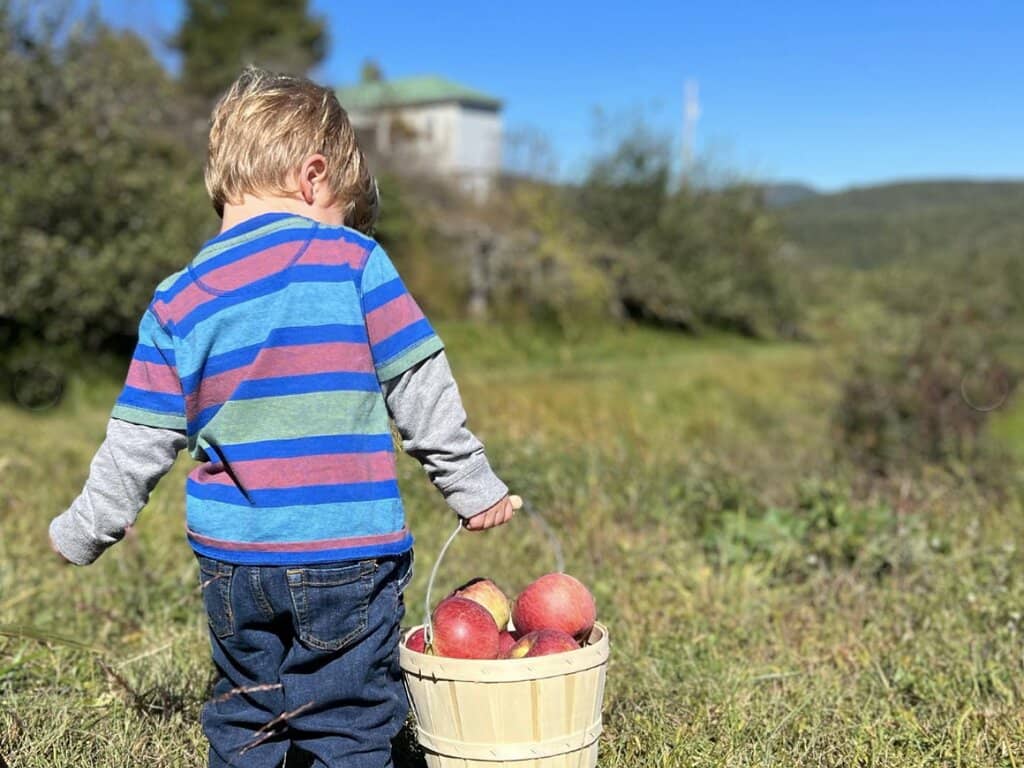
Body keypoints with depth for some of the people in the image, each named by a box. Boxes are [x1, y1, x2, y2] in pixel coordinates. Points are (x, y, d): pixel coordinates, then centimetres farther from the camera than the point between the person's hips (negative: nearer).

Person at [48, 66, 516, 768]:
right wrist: (475, 488, 5)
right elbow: (424, 393, -6)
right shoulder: (352, 259, -7)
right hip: (348, 555, -3)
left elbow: (138, 444, 5)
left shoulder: (177, 301, 2)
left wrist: (82, 534, 20)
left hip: (233, 561, 4)